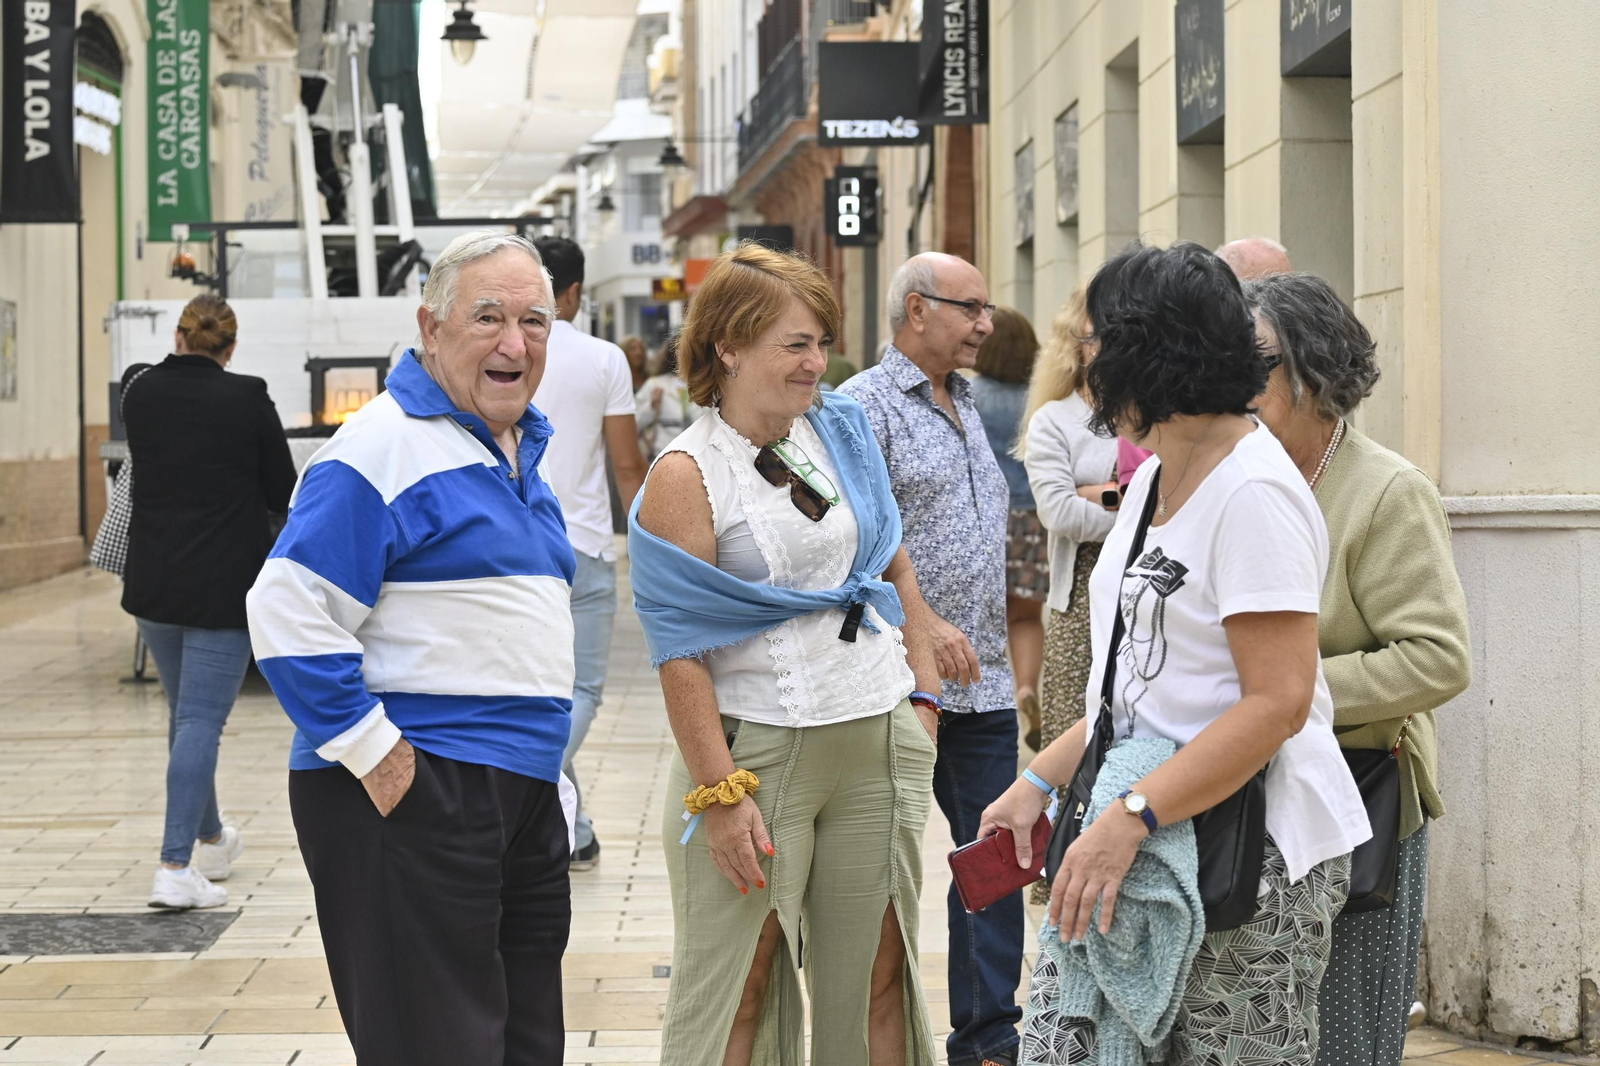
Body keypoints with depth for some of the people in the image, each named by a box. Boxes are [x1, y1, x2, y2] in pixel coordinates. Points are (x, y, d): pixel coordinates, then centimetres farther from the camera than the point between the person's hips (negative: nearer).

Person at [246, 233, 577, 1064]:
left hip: (524, 797, 9)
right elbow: (290, 611, -19)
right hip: (412, 797, -9)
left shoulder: (521, 449, 16)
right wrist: (376, 755, -19)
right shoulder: (386, 444, -12)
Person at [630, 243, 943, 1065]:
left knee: (878, 974, 9)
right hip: (758, 747, -5)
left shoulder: (842, 430, 8)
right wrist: (720, 794, -17)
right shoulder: (685, 477, -9)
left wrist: (923, 684, 12)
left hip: (880, 742, 5)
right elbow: (680, 654, -13)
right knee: (736, 984, -1)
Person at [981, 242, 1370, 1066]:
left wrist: (1129, 820, -26)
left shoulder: (1252, 492, -15)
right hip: (1136, 841, 9)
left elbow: (1278, 703, -22)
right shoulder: (1153, 478, 16)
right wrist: (1039, 783, 14)